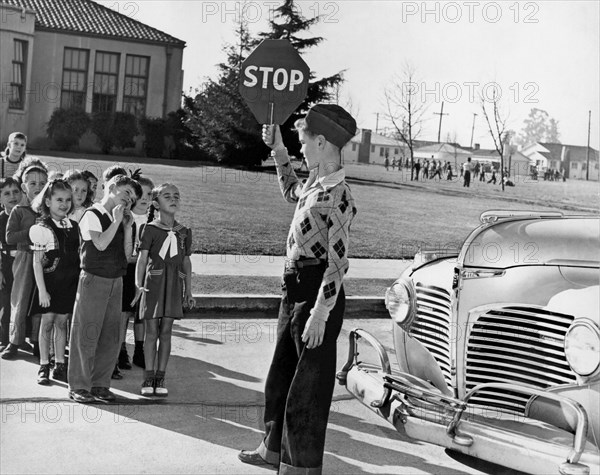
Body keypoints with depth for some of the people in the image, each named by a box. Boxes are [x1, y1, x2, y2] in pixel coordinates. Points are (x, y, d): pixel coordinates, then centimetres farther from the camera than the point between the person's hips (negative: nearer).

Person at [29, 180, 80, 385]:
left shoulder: (74, 226, 4)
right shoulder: (43, 228, -10)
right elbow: (37, 262, -10)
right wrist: (42, 290, -13)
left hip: (70, 283, 4)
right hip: (50, 282, -4)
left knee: (62, 322, 11)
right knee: (47, 322, 4)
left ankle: (60, 366, 20)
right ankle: (44, 367, 15)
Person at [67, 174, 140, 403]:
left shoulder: (119, 219, 14)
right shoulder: (92, 215, -7)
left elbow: (126, 253, 9)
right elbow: (100, 243, -22)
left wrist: (127, 227, -1)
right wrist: (116, 222, -14)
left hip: (115, 281, 7)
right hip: (94, 280, -7)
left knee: (111, 336, 8)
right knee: (86, 334, -1)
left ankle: (100, 384, 19)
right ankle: (78, 386, 8)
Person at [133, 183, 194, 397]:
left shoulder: (184, 232, 10)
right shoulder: (150, 229, -1)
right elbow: (142, 258, -5)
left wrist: (188, 291, 13)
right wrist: (138, 285, -15)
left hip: (174, 284, 3)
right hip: (154, 281, -3)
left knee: (166, 331, 5)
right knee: (151, 331, 0)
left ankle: (160, 378, 11)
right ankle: (148, 379, 8)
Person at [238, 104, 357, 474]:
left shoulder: (337, 196, -21)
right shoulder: (315, 182, 7)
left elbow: (338, 261, -23)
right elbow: (291, 191, 32)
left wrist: (320, 313, -23)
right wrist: (278, 149, 25)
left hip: (317, 294, -10)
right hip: (294, 289, 10)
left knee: (309, 384, 3)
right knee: (281, 374, 21)